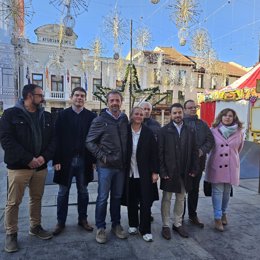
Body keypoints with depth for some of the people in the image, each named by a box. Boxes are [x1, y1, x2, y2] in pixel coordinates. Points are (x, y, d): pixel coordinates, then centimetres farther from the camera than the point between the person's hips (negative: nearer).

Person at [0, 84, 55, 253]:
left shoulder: (46, 116, 9)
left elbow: (52, 139, 6)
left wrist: (45, 157, -12)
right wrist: (28, 159, -18)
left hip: (41, 166, 4)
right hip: (18, 167, -4)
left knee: (37, 199, 16)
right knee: (14, 202, 5)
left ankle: (35, 227, 33)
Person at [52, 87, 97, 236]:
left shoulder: (91, 116, 1)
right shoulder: (63, 115, 1)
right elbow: (57, 138, -3)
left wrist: (94, 160, -4)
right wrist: (57, 160, -9)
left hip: (84, 161, 1)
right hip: (66, 160, 0)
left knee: (83, 191, 13)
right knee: (63, 192, 11)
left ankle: (83, 219, 29)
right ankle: (61, 222, 26)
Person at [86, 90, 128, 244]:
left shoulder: (125, 119, 6)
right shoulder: (100, 120, -6)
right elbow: (90, 142, -6)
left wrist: (125, 159, 6)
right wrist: (102, 156, -12)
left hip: (121, 166, 4)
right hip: (105, 166, -4)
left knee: (117, 196, 15)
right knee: (102, 197, 4)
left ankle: (116, 224, 31)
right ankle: (100, 228, 21)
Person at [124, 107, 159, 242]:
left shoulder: (148, 132, -3)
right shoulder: (125, 131, -1)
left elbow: (154, 153, -3)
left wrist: (155, 172, -6)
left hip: (144, 174, -1)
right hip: (129, 173, 1)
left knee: (146, 202, 4)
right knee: (131, 201, 14)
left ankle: (145, 230, 18)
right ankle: (133, 224, 33)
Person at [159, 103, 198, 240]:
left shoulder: (190, 131, 5)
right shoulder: (164, 130, -5)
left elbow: (194, 151, 6)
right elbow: (160, 152, -8)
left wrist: (193, 169, 0)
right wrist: (162, 171, -12)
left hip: (185, 172, 3)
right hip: (169, 172, -3)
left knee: (181, 199, 15)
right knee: (166, 199, 9)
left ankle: (178, 224, 31)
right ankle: (165, 225, 23)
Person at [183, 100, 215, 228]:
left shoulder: (202, 124, 11)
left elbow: (210, 140, 6)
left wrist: (202, 150, -9)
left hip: (198, 162, 5)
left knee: (194, 189, 16)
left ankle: (193, 215, 32)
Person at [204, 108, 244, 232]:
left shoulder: (238, 132, 1)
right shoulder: (213, 130, -6)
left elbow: (239, 148, 15)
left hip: (231, 166, 2)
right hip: (216, 165, -2)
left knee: (226, 191, 12)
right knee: (217, 191, 0)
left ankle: (223, 213, 32)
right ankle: (218, 218, 10)